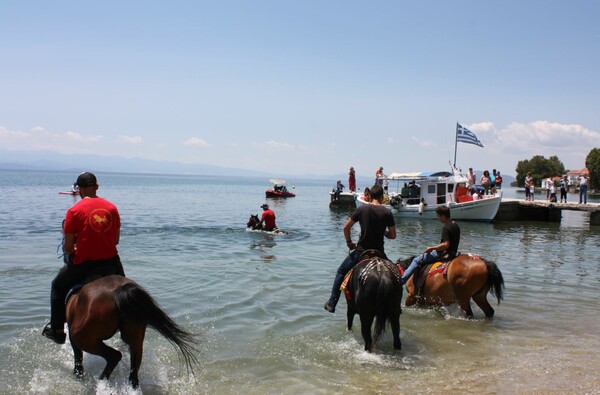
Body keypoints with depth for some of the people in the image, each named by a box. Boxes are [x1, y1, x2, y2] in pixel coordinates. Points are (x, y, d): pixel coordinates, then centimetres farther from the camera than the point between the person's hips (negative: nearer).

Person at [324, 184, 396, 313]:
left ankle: (331, 304, 18)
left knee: (341, 272, 18)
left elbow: (346, 227, -2)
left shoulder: (362, 209, -5)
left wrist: (349, 241, 14)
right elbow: (392, 235, -3)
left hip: (361, 251, 0)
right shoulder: (387, 212, -6)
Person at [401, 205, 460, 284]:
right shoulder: (455, 225, 9)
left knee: (417, 260, -5)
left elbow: (446, 245, -28)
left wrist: (431, 248, -17)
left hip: (443, 254, -10)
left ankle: (401, 280, -9)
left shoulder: (446, 228, -21)